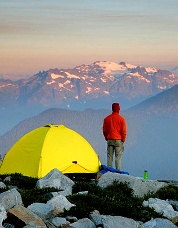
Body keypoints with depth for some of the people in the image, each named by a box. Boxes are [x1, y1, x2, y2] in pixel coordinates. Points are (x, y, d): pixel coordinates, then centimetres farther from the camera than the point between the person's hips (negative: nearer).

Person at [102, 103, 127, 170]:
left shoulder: (106, 119, 4)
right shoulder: (121, 119, -7)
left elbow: (104, 130, 9)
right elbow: (124, 131, -7)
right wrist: (123, 140, 4)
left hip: (110, 140, 3)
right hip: (118, 141, -3)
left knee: (109, 157, 7)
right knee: (118, 157, -1)